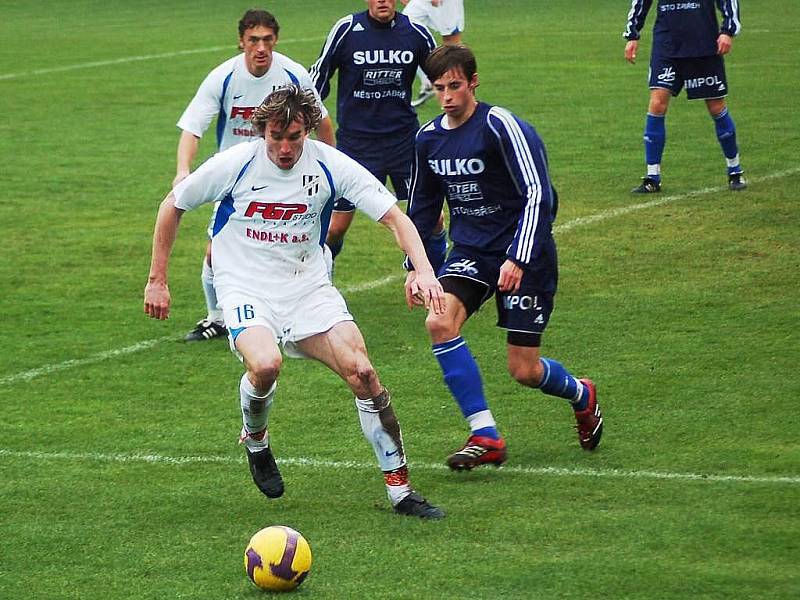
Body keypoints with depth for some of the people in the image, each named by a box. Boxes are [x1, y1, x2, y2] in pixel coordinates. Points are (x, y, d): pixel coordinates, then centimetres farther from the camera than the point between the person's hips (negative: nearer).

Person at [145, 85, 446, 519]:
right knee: (265, 364, -31)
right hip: (245, 288, -2)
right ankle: (255, 438, 6)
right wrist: (157, 279, 3)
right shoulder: (234, 165, -12)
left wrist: (424, 270, -25)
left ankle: (400, 489, -3)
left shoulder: (330, 166, -9)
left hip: (308, 287, 2)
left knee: (362, 372, -15)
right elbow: (172, 206, 3)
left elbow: (394, 217, -8)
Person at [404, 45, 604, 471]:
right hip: (470, 251, 6)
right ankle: (485, 436, -18)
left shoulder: (500, 127, -16)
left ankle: (582, 396, 33)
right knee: (439, 322, -23)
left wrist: (518, 259, -27)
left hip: (524, 254, -6)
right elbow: (422, 207, 19)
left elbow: (537, 196, -20)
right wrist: (413, 266, 14)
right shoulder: (429, 137, 4)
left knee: (524, 371, -4)